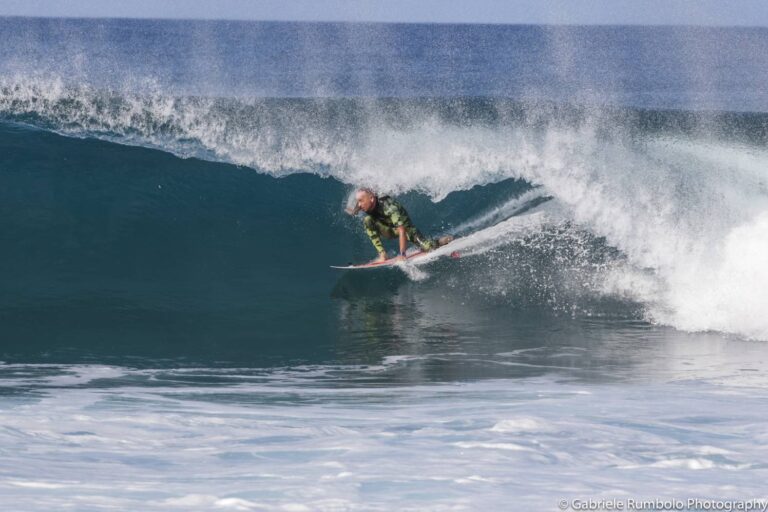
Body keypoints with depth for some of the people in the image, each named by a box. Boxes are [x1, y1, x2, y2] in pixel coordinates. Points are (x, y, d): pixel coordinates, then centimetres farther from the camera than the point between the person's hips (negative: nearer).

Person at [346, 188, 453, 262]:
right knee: (367, 220, -23)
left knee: (427, 247, -21)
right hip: (390, 230, 5)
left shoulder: (389, 207, -37)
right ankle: (382, 254, -18)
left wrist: (402, 254, -43)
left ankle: (446, 240, 14)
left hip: (405, 227, -5)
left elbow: (402, 230, -40)